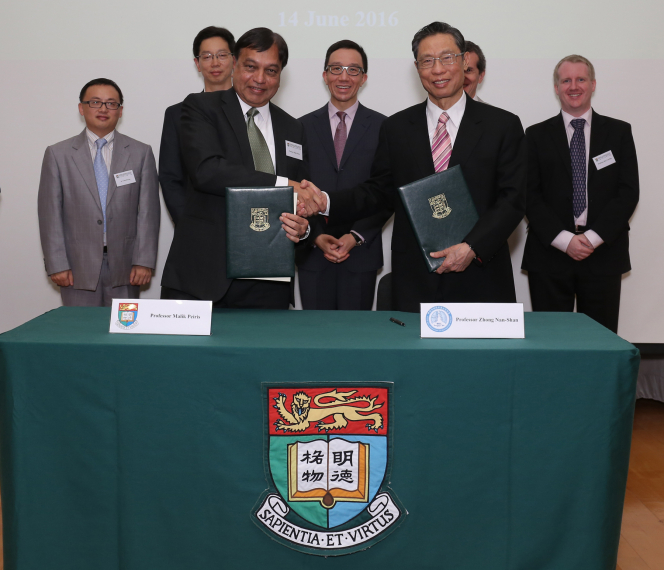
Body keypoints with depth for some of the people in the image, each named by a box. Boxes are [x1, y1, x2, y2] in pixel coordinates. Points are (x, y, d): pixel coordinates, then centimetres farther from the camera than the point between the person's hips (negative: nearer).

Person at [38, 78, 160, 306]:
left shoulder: (141, 153, 7)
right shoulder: (57, 154, 6)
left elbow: (148, 212, 3)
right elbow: (50, 213, 3)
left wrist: (144, 261, -4)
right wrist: (57, 264, -4)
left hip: (125, 268, 0)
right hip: (78, 269, 0)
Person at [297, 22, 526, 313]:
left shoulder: (504, 125, 2)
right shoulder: (396, 128, 9)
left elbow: (512, 200, -3)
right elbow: (379, 190, 11)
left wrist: (472, 248, -14)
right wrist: (327, 203, -5)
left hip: (480, 280, -1)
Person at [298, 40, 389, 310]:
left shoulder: (383, 127, 3)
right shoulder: (303, 126, 8)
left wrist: (356, 236, -10)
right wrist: (316, 236, -7)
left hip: (362, 252, -1)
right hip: (312, 254, 1)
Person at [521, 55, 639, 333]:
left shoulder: (619, 132, 9)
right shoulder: (537, 135, 8)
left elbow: (628, 192, 1)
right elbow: (530, 196, 1)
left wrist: (593, 237, -10)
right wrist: (564, 239, -10)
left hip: (603, 253, 0)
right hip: (550, 253, 0)